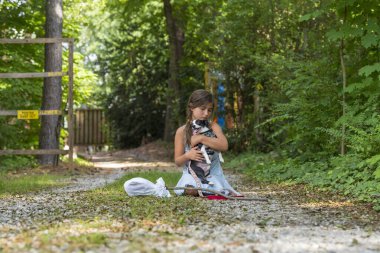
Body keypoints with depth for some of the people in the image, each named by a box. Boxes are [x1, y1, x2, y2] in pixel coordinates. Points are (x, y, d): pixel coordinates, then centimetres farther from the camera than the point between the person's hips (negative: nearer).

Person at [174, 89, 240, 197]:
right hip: (192, 175, 0)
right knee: (191, 191, -33)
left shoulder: (213, 127, 0)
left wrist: (201, 138, -24)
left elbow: (224, 146, -21)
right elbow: (178, 162, 1)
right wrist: (187, 156, -23)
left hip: (213, 174, 0)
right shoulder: (182, 131, 0)